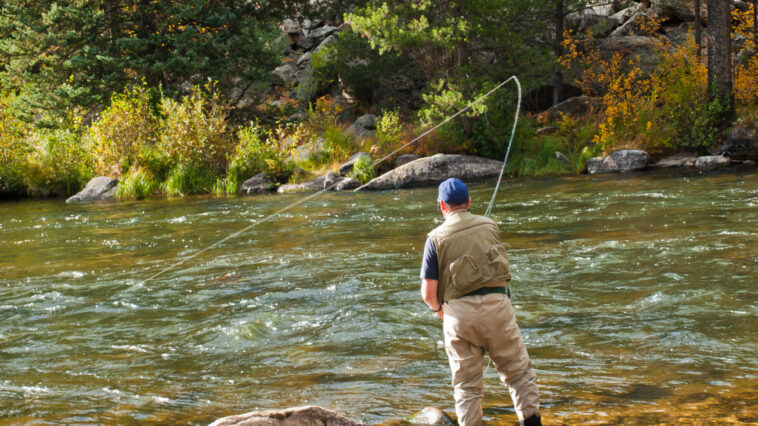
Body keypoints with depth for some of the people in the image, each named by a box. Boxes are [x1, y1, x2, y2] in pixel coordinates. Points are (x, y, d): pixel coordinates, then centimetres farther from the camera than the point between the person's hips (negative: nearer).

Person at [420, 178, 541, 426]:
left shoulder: (436, 238, 0)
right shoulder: (489, 225, 10)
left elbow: (428, 293, -3)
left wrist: (437, 308, 18)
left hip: (459, 312, -1)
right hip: (496, 304, 1)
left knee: (466, 386, 9)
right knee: (519, 373, 11)